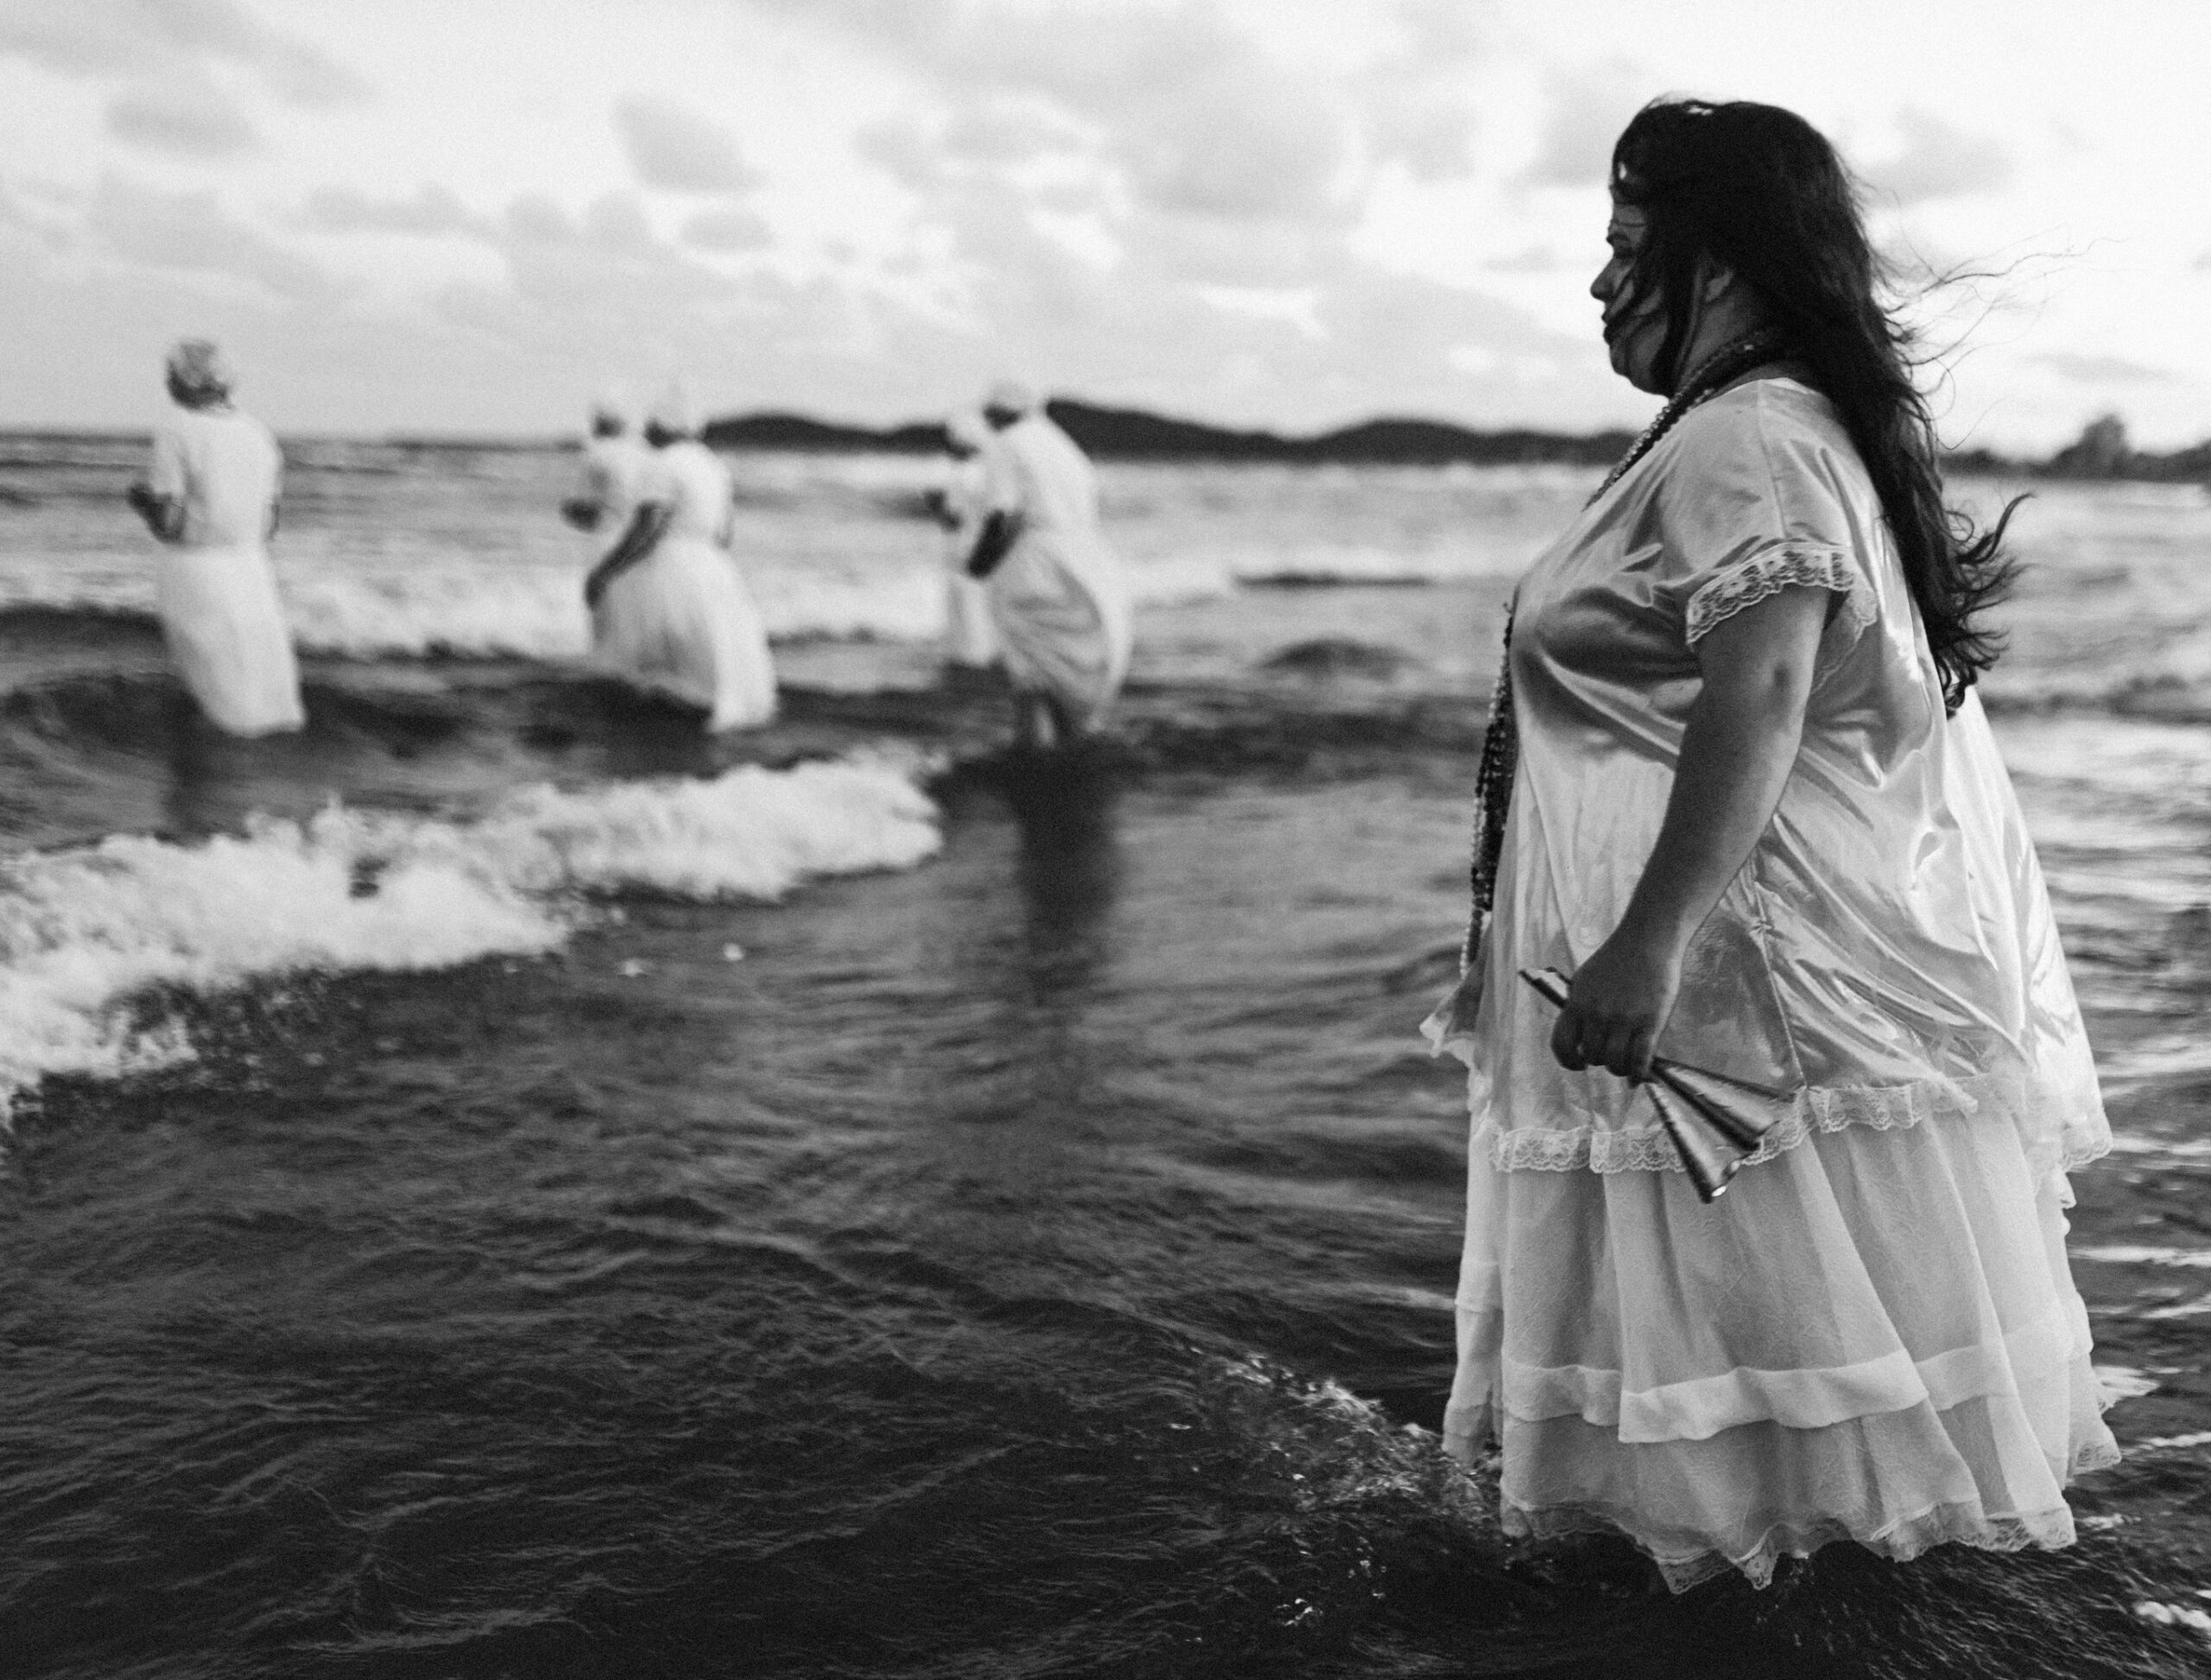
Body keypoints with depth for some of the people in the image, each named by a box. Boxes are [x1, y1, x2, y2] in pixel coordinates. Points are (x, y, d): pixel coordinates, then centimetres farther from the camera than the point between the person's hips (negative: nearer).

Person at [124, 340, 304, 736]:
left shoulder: (176, 431, -10)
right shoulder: (257, 432, 6)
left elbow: (167, 525, -12)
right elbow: (268, 525, 9)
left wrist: (139, 499, 8)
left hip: (194, 567, -4)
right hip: (250, 568, 4)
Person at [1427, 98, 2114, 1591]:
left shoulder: (1740, 444, -19)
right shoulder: (1807, 424, 13)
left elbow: (1760, 705, -31)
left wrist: (1648, 939, -35)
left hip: (1751, 948, -11)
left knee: (1766, 1285, 3)